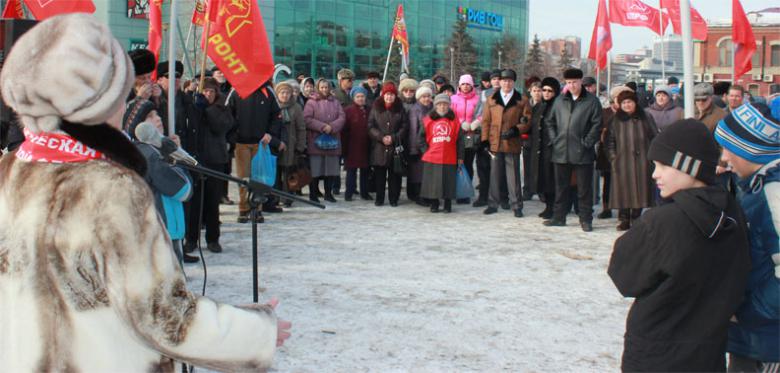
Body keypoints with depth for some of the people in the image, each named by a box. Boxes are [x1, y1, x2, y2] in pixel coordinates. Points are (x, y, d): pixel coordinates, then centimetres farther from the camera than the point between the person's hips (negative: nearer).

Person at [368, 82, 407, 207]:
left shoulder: (400, 109, 8)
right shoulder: (376, 108, 7)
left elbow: (404, 127, 3)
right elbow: (371, 126, 2)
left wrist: (393, 138, -10)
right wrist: (381, 137, -11)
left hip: (396, 147, 0)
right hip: (379, 147, 0)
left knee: (394, 174, 1)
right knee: (379, 174, 2)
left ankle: (393, 198, 10)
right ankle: (379, 198, 11)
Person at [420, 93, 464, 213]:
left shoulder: (454, 120, 7)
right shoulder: (428, 120, 8)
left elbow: (459, 139, 6)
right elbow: (422, 137, 12)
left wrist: (460, 157, 3)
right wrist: (425, 150, 0)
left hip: (449, 159, -1)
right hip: (431, 159, 1)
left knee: (449, 182, 1)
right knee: (433, 182, 3)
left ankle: (448, 205, 13)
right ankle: (434, 204, 16)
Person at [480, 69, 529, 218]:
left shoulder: (521, 101, 6)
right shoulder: (492, 99, 10)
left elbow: (527, 122, 4)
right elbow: (486, 120, 9)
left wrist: (516, 130, -13)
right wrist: (485, 139, 0)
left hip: (512, 144, -2)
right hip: (494, 143, 2)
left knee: (513, 176, 1)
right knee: (494, 175, 7)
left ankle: (517, 206, 8)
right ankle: (493, 204, 15)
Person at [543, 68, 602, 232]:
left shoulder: (592, 101, -2)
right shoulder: (560, 100, 11)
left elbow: (597, 125, -6)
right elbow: (550, 121, 16)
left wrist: (587, 143, -11)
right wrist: (555, 139, 5)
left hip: (582, 153, -4)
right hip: (561, 152, 4)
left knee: (584, 188, 2)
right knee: (561, 186, 12)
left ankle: (586, 219, 10)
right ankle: (559, 217, 21)